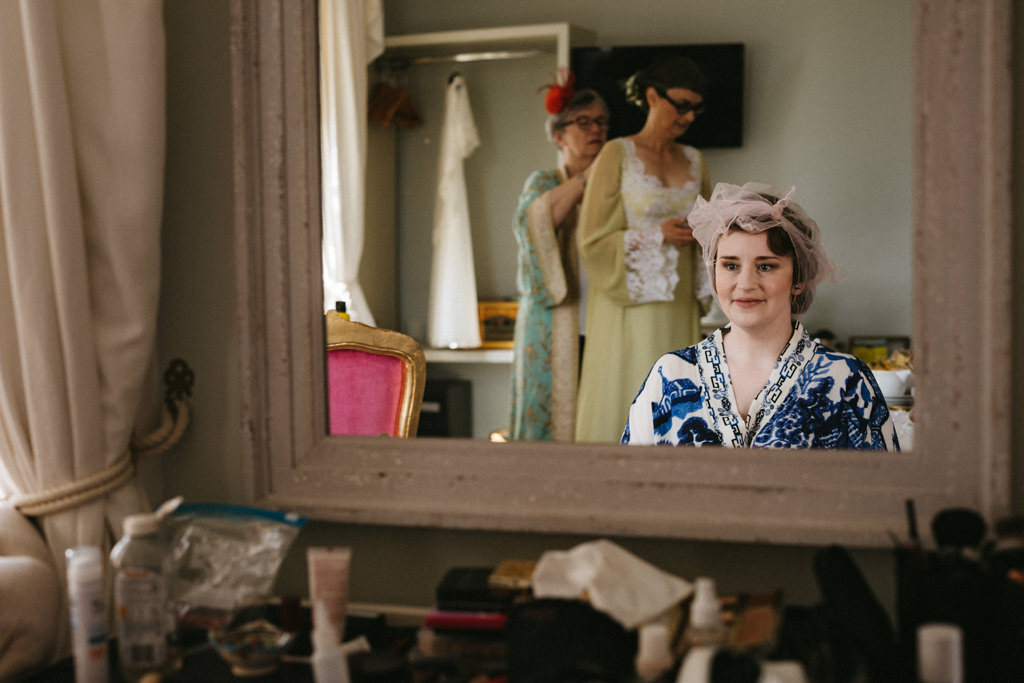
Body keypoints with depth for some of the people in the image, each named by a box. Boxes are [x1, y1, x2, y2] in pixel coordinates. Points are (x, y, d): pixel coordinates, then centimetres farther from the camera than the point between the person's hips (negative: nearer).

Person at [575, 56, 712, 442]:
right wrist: (656, 235, -14)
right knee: (626, 409, -5)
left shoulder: (694, 161, 13)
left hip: (679, 310, 5)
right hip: (631, 308, -5)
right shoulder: (617, 155, -3)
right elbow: (593, 241, -6)